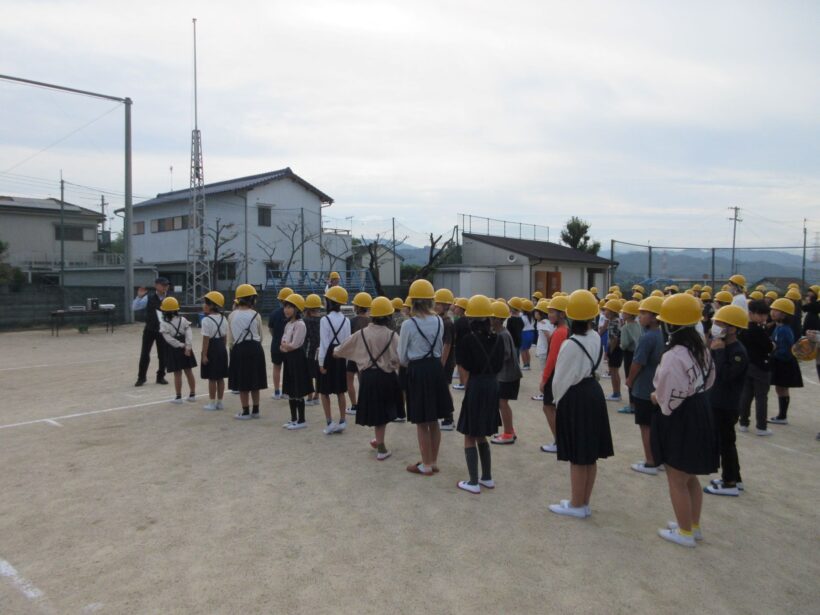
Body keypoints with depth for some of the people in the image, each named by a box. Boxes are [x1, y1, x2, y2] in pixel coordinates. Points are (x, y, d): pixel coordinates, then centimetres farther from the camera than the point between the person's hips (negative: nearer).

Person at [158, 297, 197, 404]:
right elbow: (189, 335, -9)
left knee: (177, 374, 3)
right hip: (185, 349, 3)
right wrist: (188, 347, -13)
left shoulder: (164, 324, -10)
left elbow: (169, 339, -16)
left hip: (174, 350, -3)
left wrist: (181, 345, -10)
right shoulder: (183, 320, 0)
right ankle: (192, 395, 17)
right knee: (189, 372, 10)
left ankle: (178, 397, 10)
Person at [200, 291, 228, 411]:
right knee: (220, 378, 12)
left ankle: (212, 403, 8)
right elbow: (224, 337, 10)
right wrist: (222, 348, 18)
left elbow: (206, 339, -17)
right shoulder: (223, 319, 7)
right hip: (221, 348, 7)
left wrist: (204, 355, -14)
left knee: (211, 378, 2)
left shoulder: (206, 320, -15)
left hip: (211, 349, -7)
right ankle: (219, 402, 19)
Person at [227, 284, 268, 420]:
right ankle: (255, 410, 19)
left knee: (243, 382, 6)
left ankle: (246, 412, 11)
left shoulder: (232, 315, -1)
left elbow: (230, 338, 3)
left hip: (239, 349, 0)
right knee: (255, 381, 11)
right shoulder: (256, 315, -3)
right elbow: (260, 336, 5)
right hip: (255, 349, 1)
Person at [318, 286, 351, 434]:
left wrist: (321, 362, -10)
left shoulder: (325, 319, -13)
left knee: (324, 391, 5)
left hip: (329, 356, -5)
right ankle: (342, 421, 17)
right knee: (340, 391, 13)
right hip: (341, 356, 5)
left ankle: (330, 422, 2)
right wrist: (345, 360, 11)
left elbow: (324, 343, -14)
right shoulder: (346, 320, 2)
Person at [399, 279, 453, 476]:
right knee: (434, 421, 15)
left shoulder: (409, 324, -13)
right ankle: (434, 462, 25)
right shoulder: (439, 321, 1)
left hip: (417, 371, -5)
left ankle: (426, 465, 14)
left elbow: (402, 357, -3)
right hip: (436, 369, 5)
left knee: (421, 423, 5)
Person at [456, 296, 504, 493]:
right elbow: (499, 365, 6)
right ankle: (487, 478, 25)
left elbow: (466, 365, -10)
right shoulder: (496, 339, 2)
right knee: (481, 435, 19)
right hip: (493, 386, 6)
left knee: (470, 436, 4)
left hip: (476, 386, -6)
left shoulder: (468, 339, -14)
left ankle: (473, 482, 6)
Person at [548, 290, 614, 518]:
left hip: (575, 399, -8)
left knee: (578, 457, 3)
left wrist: (557, 399, 4)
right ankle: (584, 503, 25)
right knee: (590, 455, 14)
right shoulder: (597, 339, 2)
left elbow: (561, 378, -12)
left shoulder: (571, 345, -20)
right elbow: (596, 364, 9)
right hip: (593, 393, 8)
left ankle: (576, 505, 14)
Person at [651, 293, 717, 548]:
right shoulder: (701, 349, 4)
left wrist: (656, 397, -4)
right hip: (699, 414, 10)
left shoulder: (674, 356, -26)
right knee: (690, 477, 23)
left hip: (678, 420, -10)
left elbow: (669, 397, -24)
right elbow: (708, 381, 14)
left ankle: (685, 532, 20)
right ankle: (693, 525, 37)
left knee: (677, 480, 7)